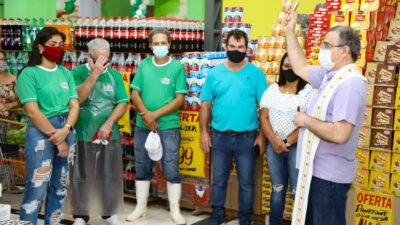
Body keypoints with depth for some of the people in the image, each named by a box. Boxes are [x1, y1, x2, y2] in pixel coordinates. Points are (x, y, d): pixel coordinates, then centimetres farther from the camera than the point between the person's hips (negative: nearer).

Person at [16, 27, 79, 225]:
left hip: (67, 132, 6)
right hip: (40, 132, -6)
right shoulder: (29, 73, -6)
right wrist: (55, 137, -13)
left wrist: (65, 130, -13)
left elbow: (74, 105, 5)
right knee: (37, 188, -7)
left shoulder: (66, 73, 10)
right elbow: (32, 112, -13)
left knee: (60, 186, 13)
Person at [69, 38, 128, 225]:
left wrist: (108, 124, -11)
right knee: (82, 177, 5)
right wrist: (94, 74, -21)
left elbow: (122, 104, 2)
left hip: (110, 135, 3)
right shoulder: (77, 73, -4)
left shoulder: (114, 75, 5)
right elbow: (77, 98, -18)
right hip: (83, 135, -3)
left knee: (110, 176, 10)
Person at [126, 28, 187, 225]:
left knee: (171, 169, -1)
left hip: (168, 126, -3)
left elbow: (179, 99, -8)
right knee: (142, 168, 11)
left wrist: (156, 114, -14)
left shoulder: (177, 67, -3)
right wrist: (146, 115, -11)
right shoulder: (144, 65, 6)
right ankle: (141, 207, 24)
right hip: (142, 126, 4)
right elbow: (135, 94, 4)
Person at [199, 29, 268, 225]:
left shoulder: (256, 73, -2)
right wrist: (204, 132, -1)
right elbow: (205, 105, 5)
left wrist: (262, 135, -7)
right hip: (219, 136, 2)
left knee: (246, 182, 9)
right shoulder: (215, 73, 2)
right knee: (219, 180, 13)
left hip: (247, 137, -1)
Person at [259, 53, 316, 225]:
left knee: (298, 191, -2)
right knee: (277, 189, 13)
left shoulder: (309, 91, -4)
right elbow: (263, 117, 3)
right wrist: (275, 141, -11)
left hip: (298, 146, -4)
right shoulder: (271, 90, 9)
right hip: (274, 146, 4)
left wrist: (288, 142, -12)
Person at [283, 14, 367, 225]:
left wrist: (306, 120, -20)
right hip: (316, 169, 10)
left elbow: (339, 134, -34)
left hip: (329, 175, -10)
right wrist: (290, 32, 19)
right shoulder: (330, 75, 6)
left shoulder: (350, 84, -25)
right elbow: (301, 68, 22)